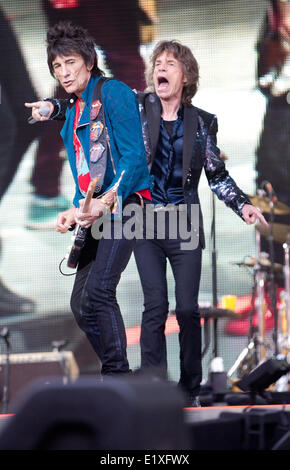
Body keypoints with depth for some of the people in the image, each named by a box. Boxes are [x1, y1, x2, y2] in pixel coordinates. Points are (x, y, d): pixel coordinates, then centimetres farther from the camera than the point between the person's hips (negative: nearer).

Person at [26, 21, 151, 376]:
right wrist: (76, 211, 7)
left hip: (124, 203, -9)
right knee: (80, 304, 6)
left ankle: (118, 375, -16)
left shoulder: (113, 93, -6)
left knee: (98, 292, -22)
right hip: (96, 210, 9)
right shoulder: (72, 112, 20)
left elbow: (134, 156, -14)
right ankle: (116, 378, 15)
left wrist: (108, 201, -21)